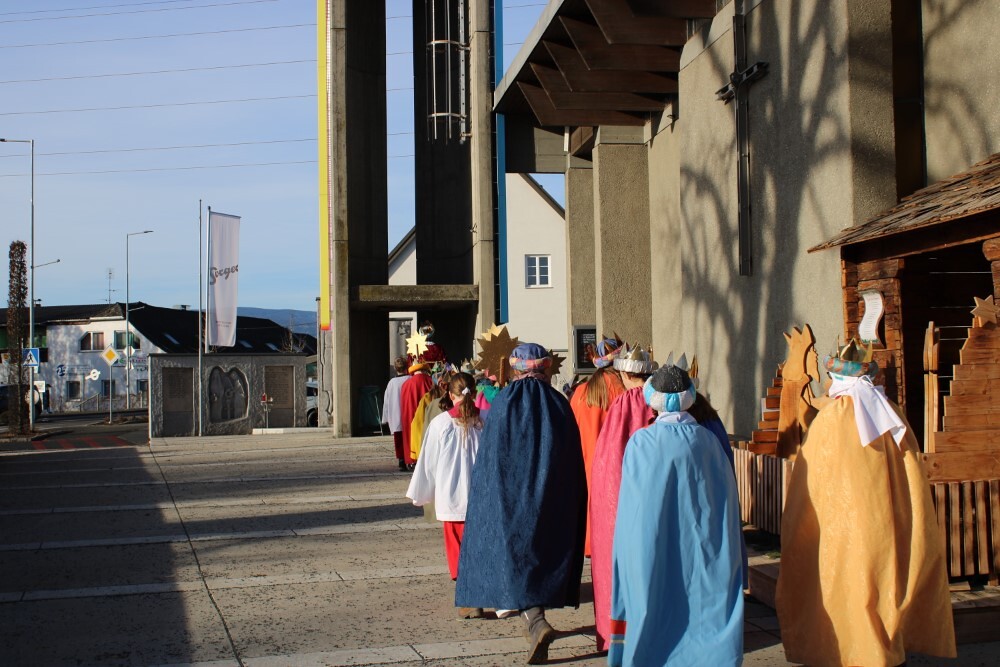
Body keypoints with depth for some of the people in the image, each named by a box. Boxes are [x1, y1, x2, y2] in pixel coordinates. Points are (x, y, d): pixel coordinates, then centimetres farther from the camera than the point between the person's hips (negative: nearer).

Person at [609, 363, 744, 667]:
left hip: (653, 546, -2)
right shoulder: (707, 440, -2)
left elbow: (631, 505, -5)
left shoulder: (641, 443, -9)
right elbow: (728, 498, 3)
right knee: (703, 606, 9)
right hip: (702, 548, 2)